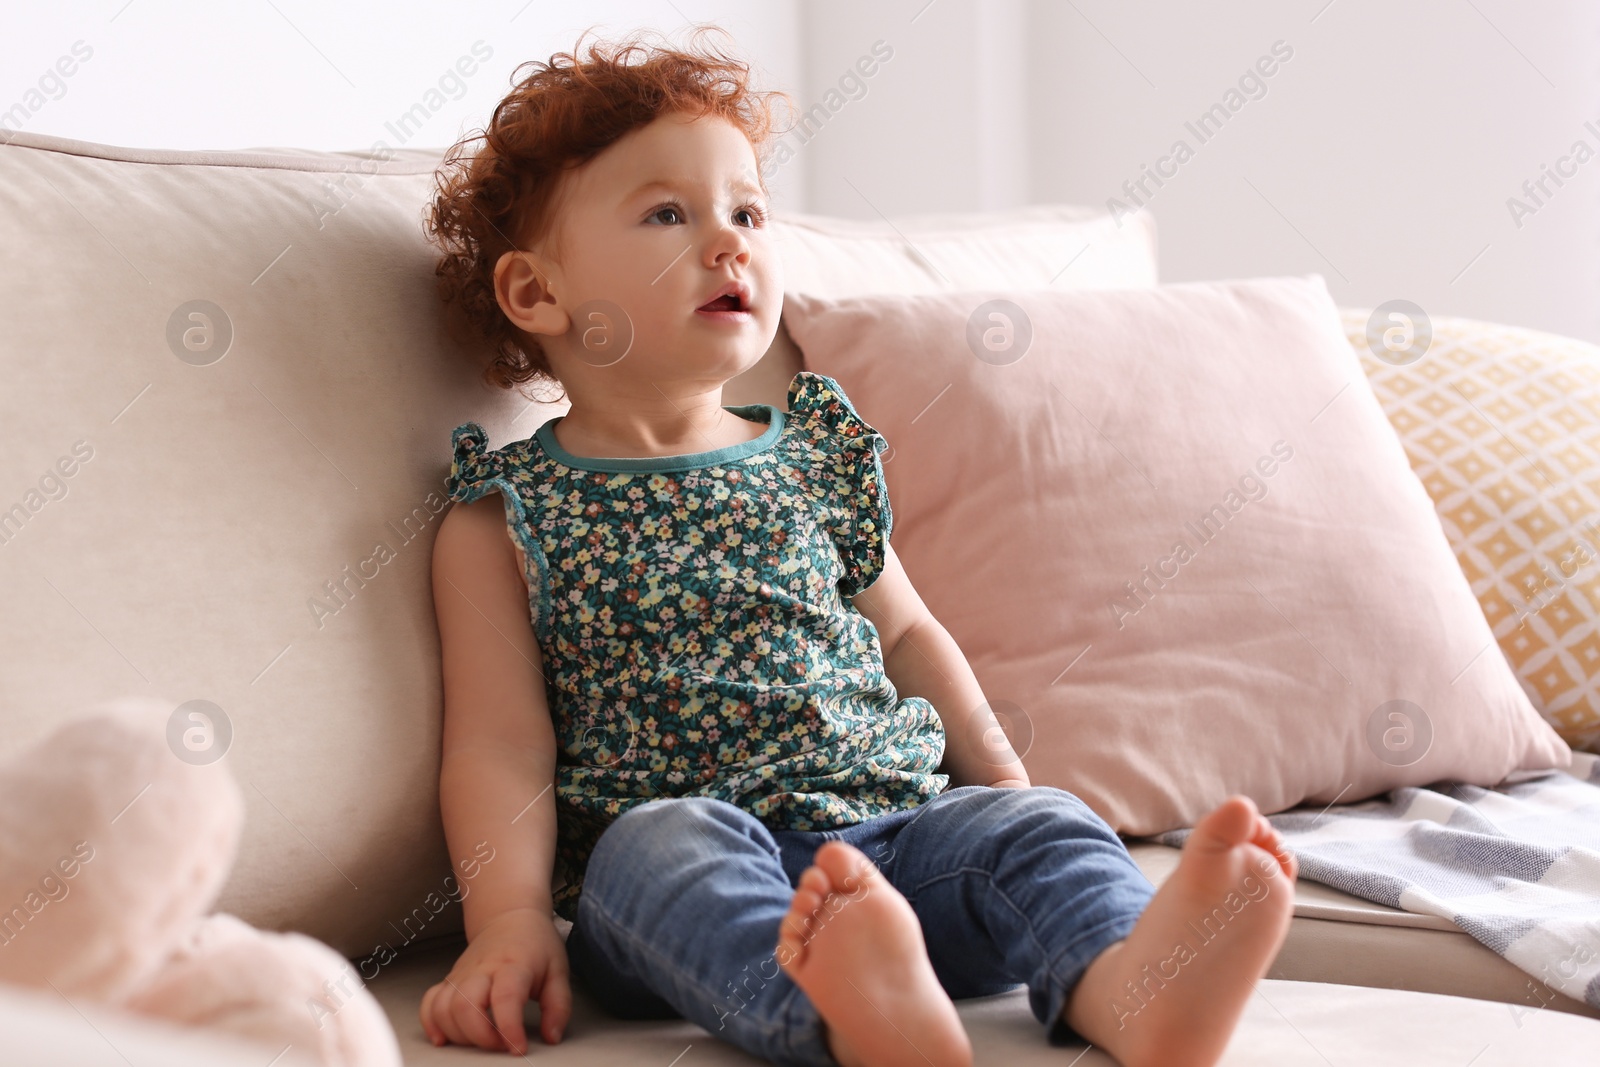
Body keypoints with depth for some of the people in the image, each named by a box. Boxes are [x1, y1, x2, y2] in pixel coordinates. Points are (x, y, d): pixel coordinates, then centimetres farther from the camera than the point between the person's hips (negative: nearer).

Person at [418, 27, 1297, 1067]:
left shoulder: (817, 457, 17)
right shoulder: (505, 514, 5)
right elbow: (501, 744, -1)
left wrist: (1003, 778, 15)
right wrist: (509, 918, -17)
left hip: (893, 827, 4)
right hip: (684, 842, -4)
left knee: (1031, 828, -22)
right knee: (659, 843, -34)